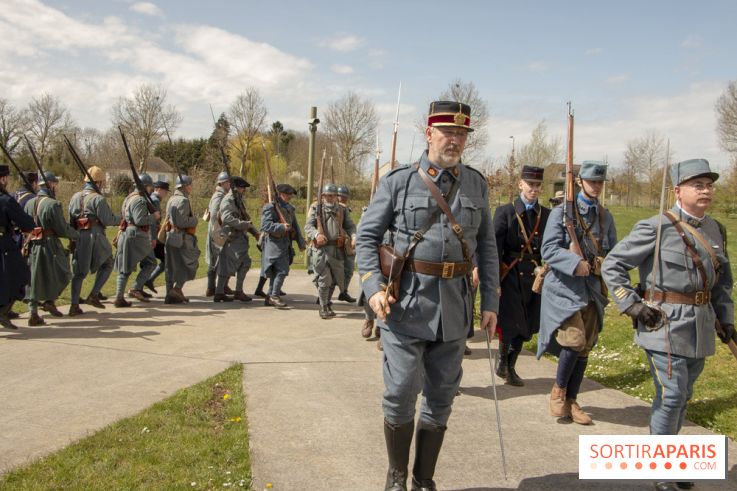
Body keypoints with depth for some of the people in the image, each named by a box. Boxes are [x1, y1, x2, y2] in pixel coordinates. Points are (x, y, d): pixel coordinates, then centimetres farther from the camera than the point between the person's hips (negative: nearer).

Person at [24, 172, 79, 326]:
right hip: (50, 244, -7)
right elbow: (62, 229, -14)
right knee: (63, 273, 14)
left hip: (33, 245, 7)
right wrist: (76, 235, 2)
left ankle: (33, 313, 10)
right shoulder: (52, 204, -14)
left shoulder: (29, 203, 7)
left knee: (36, 278, 11)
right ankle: (50, 301, 5)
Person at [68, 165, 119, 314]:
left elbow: (71, 219, 13)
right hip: (95, 236, -6)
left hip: (78, 237, 6)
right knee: (107, 264, 14)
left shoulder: (75, 197, 12)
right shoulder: (98, 199, -9)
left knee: (79, 271, 10)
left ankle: (74, 305, 8)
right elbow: (108, 220, -12)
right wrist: (120, 219, 5)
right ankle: (93, 295, 6)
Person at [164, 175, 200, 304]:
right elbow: (182, 222, -22)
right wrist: (194, 219, -6)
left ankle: (170, 295, 13)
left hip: (170, 236, 9)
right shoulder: (183, 201, -15)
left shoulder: (171, 199, 15)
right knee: (191, 263, 3)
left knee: (171, 267, 10)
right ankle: (177, 288, -5)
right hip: (182, 238, -9)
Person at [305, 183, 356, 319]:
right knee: (324, 279, -5)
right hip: (321, 249, -3)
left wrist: (354, 237, -11)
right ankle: (323, 308, 8)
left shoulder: (341, 210, 14)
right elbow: (308, 226, -4)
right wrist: (317, 235, -24)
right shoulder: (316, 208, 4)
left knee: (334, 279, 10)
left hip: (337, 250, 3)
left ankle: (327, 303, 29)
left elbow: (350, 226, 10)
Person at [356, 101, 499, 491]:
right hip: (406, 305, -3)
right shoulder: (398, 181, -2)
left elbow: (487, 247, 12)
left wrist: (490, 302, 8)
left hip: (455, 310, 3)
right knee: (400, 395, 2)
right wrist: (374, 288, -12)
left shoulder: (476, 184, 7)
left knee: (440, 398, 11)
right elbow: (367, 236, 0)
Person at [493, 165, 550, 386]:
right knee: (510, 323, -6)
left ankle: (510, 367, 26)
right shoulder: (504, 212, -1)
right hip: (510, 276, -3)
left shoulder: (547, 215, 7)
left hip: (535, 278, 3)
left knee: (525, 326, 9)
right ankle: (502, 362, 18)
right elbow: (495, 248, -6)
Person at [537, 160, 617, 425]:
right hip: (565, 287, -5)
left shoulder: (606, 217, 14)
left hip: (593, 290, 5)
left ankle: (571, 401, 21)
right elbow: (549, 249, -12)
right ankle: (558, 389, 7)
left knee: (584, 348, 8)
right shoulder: (562, 212, -3)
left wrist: (605, 264, -8)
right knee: (574, 340, -18)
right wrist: (576, 263, -25)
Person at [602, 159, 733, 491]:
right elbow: (612, 265, -7)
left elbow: (722, 280, 21)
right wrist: (632, 305, -13)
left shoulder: (716, 230, 9)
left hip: (700, 327, 6)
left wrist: (725, 318, 13)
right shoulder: (657, 228, -10)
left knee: (683, 397, 14)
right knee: (671, 396, -6)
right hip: (665, 324, -6)